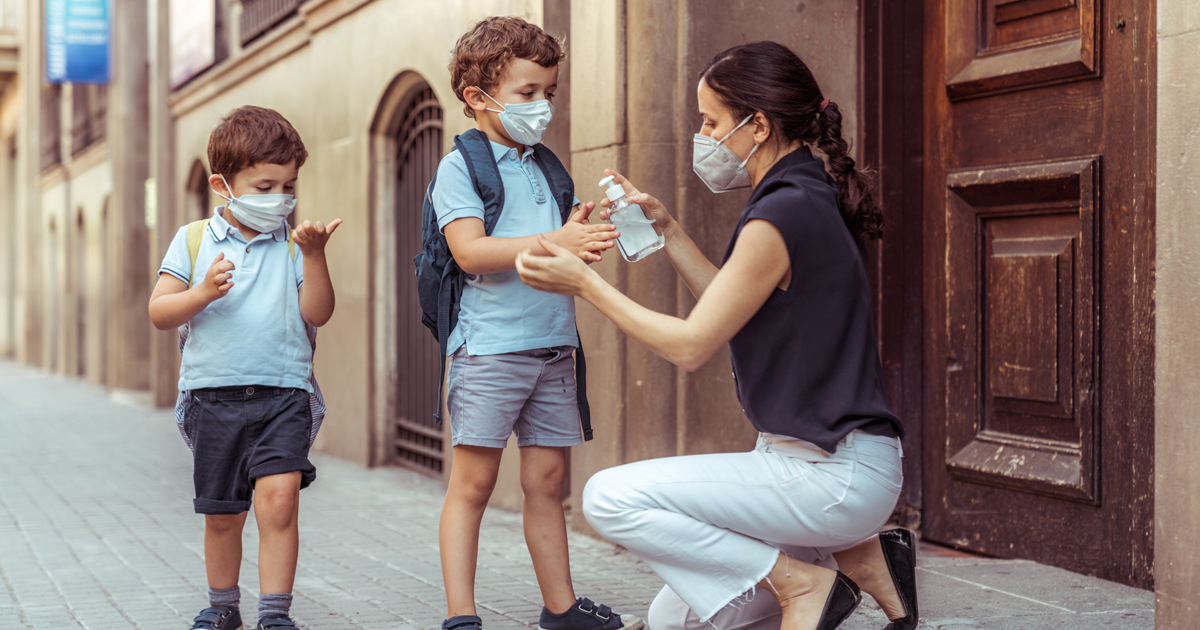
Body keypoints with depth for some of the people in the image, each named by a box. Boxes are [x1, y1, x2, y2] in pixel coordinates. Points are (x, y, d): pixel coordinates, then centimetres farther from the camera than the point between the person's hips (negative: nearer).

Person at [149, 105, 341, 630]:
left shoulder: (293, 244, 5)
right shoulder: (193, 240, 5)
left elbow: (317, 314, -3)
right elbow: (159, 313, 1)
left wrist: (314, 256, -15)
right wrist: (204, 293, -16)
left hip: (283, 393, -1)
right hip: (214, 395, 1)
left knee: (279, 497, -18)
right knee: (222, 514, 12)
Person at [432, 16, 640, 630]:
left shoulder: (549, 168, 17)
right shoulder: (459, 166, -4)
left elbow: (568, 245, 18)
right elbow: (471, 251, -16)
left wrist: (585, 235, -6)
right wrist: (553, 243, -24)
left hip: (552, 347, 6)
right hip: (488, 345, -6)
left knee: (546, 482, 12)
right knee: (472, 483, -3)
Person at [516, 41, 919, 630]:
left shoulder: (781, 216, -20)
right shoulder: (809, 198, 11)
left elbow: (691, 344, -16)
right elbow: (730, 307, 22)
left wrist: (586, 284, -8)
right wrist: (666, 228, 16)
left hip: (835, 473, -10)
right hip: (825, 461, 10)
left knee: (611, 498, -14)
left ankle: (798, 579, -7)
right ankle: (856, 554, 11)